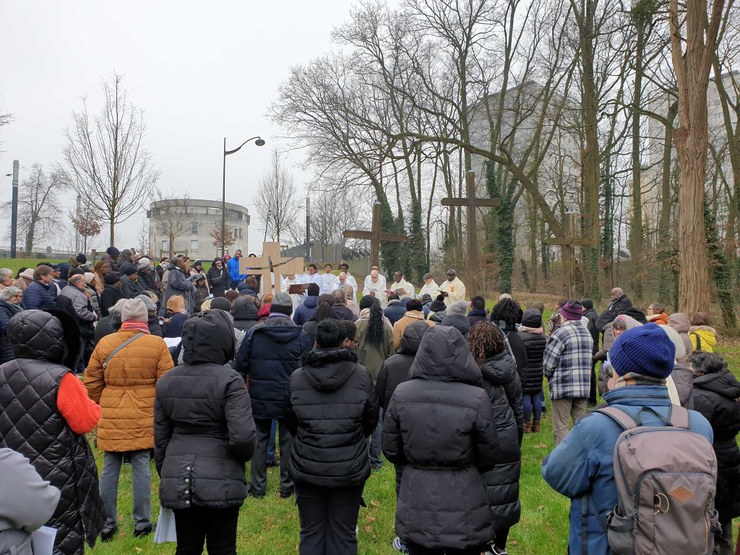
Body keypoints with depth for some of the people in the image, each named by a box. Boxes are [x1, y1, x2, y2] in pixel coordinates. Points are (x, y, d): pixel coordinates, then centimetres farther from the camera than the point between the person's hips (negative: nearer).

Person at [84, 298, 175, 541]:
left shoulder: (104, 343, 1)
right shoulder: (157, 344, -6)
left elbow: (91, 383, 7)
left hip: (111, 418, 2)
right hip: (143, 418, -2)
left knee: (109, 470, 12)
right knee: (141, 468, 7)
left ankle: (107, 524, 22)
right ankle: (142, 523, 16)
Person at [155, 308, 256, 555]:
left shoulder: (167, 381, 3)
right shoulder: (229, 380, -14)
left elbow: (160, 438, 10)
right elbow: (242, 436, -22)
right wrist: (244, 455, 0)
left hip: (177, 481, 5)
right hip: (220, 481, -5)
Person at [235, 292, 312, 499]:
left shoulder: (253, 334, -4)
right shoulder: (301, 337, -5)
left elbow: (241, 366, 0)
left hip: (260, 398, 1)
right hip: (290, 400, 0)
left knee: (259, 441, 12)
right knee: (288, 441, 10)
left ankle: (258, 486, 18)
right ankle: (287, 486, 17)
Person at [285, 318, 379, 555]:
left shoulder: (296, 378, -7)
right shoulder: (361, 376, -11)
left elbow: (290, 423, 6)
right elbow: (371, 421, 1)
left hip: (308, 469, 1)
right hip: (349, 470, -1)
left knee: (311, 533, 17)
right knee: (343, 535, 13)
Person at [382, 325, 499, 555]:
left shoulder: (401, 394, -10)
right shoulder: (477, 398, -17)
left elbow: (390, 450, 0)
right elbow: (488, 458, -6)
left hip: (417, 507, 2)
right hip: (463, 506, -2)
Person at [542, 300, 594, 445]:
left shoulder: (561, 333, -12)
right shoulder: (587, 333, 13)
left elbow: (548, 363, -10)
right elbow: (588, 360, 12)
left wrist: (549, 375, 8)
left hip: (563, 386, -7)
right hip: (584, 387, 7)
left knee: (560, 428, 0)